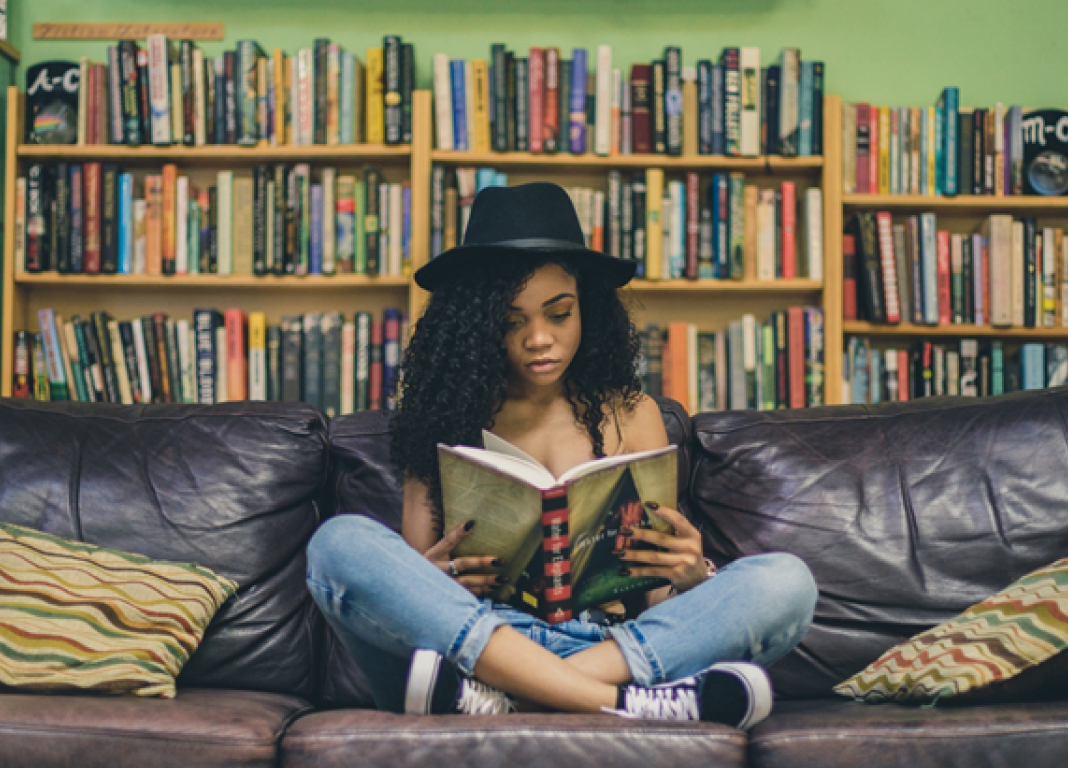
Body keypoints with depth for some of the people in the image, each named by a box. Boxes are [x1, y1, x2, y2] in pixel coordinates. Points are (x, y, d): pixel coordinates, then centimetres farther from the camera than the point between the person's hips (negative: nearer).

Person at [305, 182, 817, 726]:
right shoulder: (444, 416, 14)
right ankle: (621, 703, -36)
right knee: (340, 543, -27)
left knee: (783, 582, -23)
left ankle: (488, 693, -36)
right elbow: (406, 579, 9)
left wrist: (689, 574, -12)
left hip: (613, 645, 1)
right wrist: (430, 581, -16)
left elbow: (656, 597, 13)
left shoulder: (631, 415, 18)